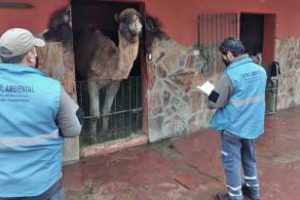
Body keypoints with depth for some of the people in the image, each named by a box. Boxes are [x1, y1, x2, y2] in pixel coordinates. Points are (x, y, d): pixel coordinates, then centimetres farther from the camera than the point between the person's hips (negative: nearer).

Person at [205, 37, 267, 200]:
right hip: (253, 124, 7)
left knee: (231, 161, 8)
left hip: (233, 126, -7)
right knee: (249, 157, 23)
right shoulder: (260, 70, -1)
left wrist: (208, 96, 3)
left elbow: (214, 103, -18)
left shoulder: (230, 74, -22)